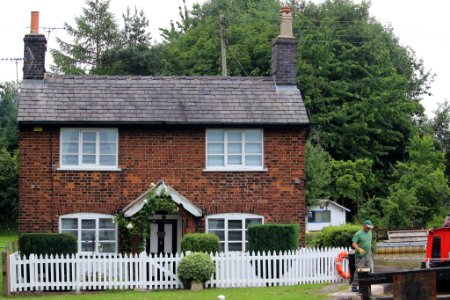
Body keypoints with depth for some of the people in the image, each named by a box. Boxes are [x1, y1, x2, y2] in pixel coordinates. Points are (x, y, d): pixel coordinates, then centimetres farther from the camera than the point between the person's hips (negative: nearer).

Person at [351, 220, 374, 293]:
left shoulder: (369, 233, 12)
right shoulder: (358, 234, -11)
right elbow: (353, 243, -19)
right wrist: (359, 249, -36)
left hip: (368, 256, 7)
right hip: (360, 256, -7)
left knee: (370, 270, 0)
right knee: (358, 272, -4)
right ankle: (354, 287, 4)